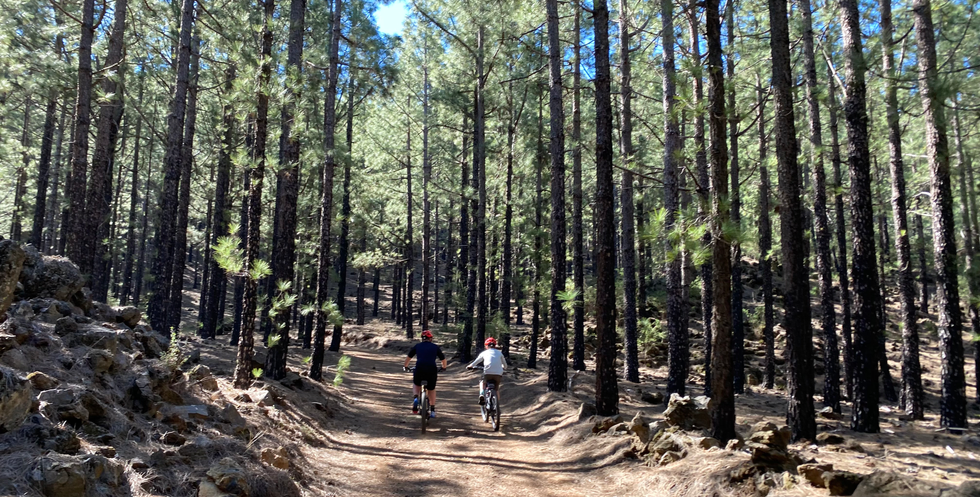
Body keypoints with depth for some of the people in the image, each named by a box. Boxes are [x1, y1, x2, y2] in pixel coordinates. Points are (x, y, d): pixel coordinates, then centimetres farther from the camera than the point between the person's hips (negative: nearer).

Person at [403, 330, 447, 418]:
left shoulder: (417, 346, 15)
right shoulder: (435, 347, 16)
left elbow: (408, 357, 23)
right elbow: (443, 359, 25)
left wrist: (405, 366, 40)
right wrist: (444, 368, 43)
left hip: (419, 369, 0)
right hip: (432, 370, 0)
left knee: (416, 384, 29)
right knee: (432, 390, 23)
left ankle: (416, 398, 3)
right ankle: (432, 410, 21)